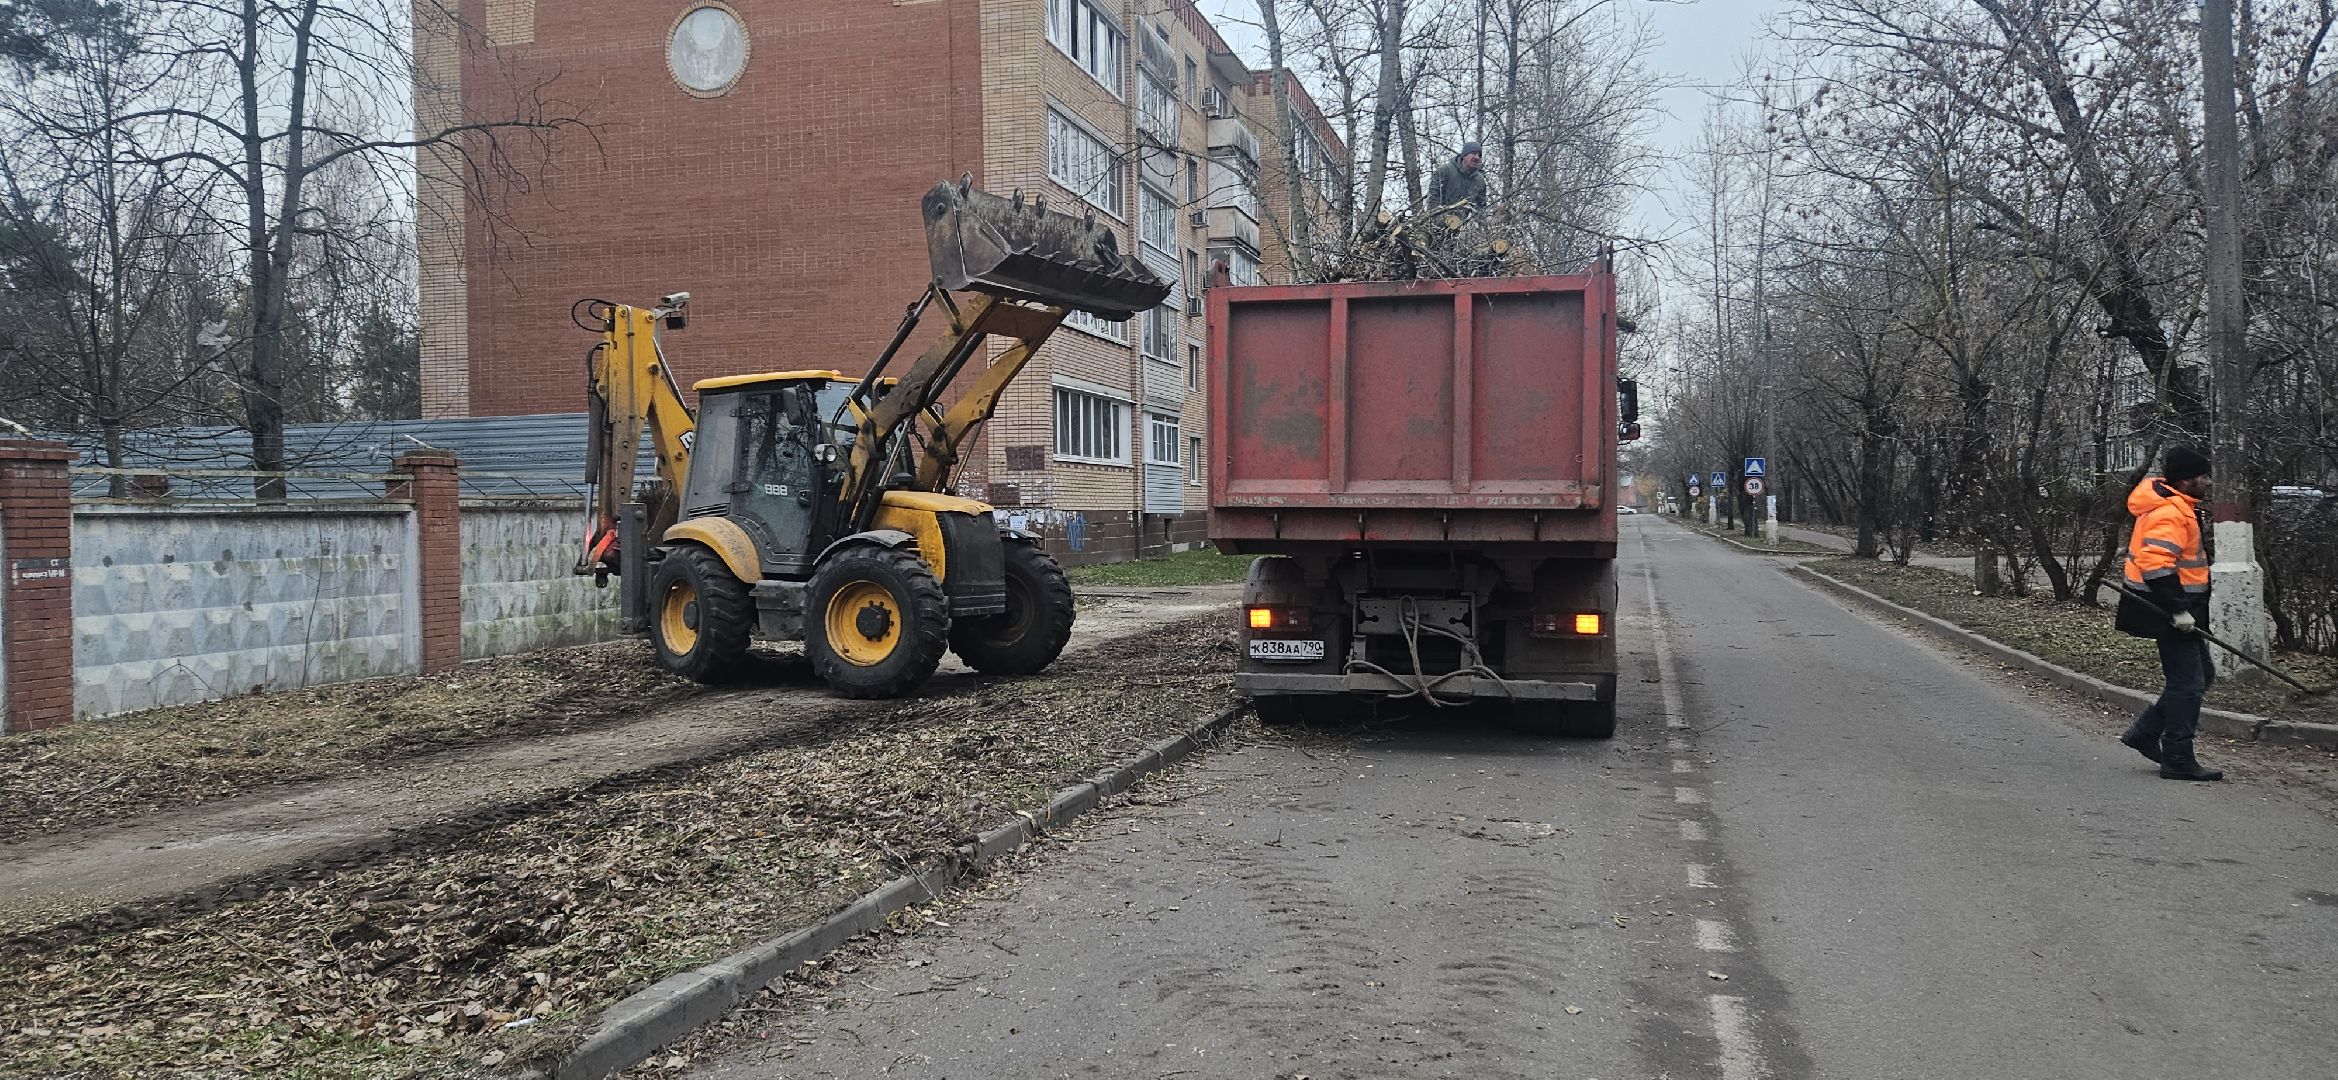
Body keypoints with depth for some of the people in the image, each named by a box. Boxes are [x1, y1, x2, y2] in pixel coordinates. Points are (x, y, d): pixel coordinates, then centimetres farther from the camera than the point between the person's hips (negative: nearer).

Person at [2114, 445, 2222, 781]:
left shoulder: (2179, 508, 16)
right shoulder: (2170, 514, -20)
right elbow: (2155, 564, -29)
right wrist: (2178, 610, -28)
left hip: (2174, 609, 11)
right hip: (2168, 612, -11)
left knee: (2201, 676, 16)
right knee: (2188, 683, -6)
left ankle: (2144, 733, 18)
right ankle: (2178, 760, 0)